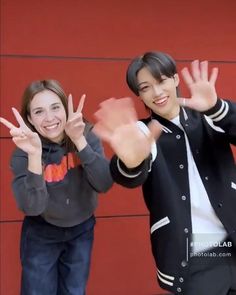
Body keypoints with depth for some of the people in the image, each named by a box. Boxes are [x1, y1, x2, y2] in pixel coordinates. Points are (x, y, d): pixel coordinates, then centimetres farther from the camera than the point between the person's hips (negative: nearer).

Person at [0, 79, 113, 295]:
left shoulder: (87, 135, -16)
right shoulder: (23, 153, -21)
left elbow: (104, 184, -27)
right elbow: (32, 207, -31)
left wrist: (79, 141, -37)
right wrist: (34, 155, -43)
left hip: (81, 231, 2)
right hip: (41, 235, -2)